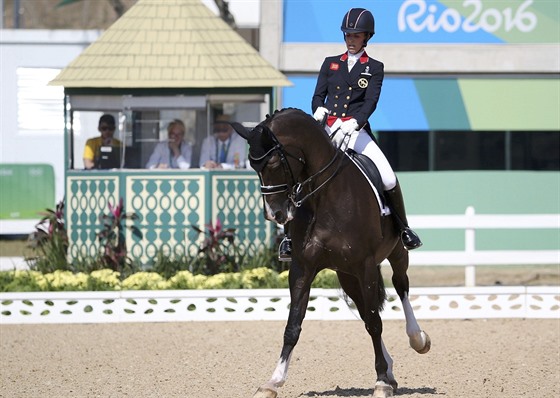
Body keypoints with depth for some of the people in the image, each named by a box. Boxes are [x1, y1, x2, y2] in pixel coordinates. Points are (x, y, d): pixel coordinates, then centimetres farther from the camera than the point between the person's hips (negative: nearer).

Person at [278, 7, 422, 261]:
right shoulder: (330, 64, 17)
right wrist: (319, 110, -18)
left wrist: (355, 121, -26)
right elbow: (318, 95, 8)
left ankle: (403, 228, 1)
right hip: (327, 130, 2)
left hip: (357, 131, -2)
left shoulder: (374, 68, 9)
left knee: (388, 178, -18)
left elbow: (371, 101, -6)